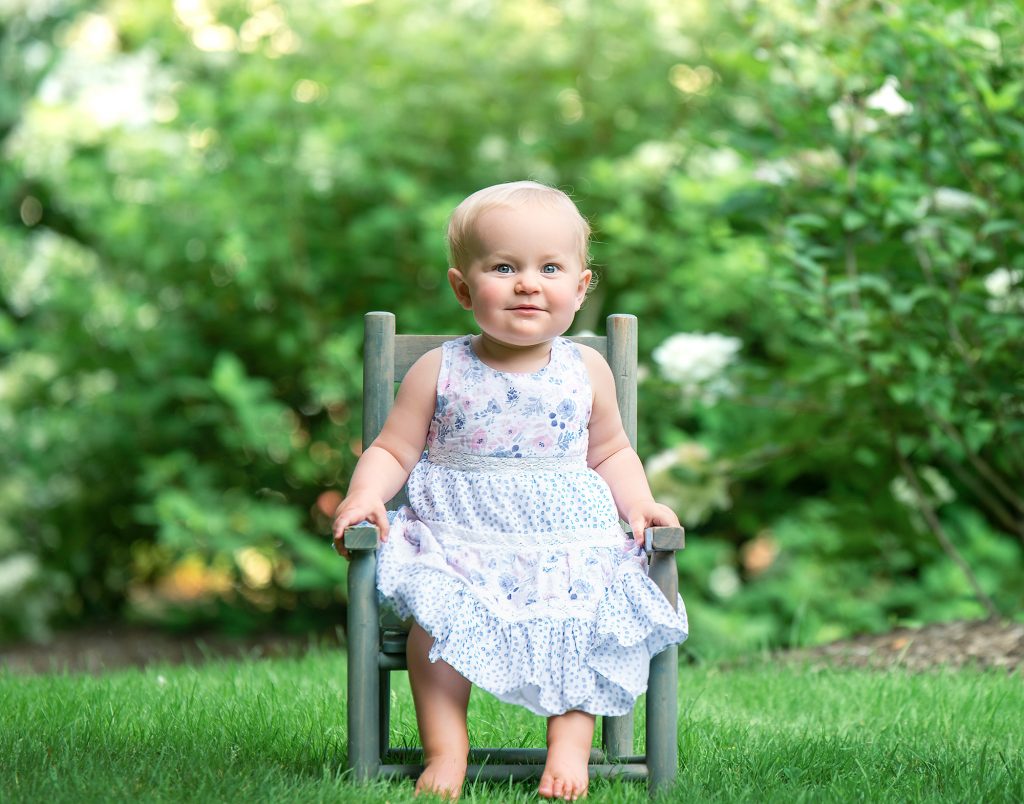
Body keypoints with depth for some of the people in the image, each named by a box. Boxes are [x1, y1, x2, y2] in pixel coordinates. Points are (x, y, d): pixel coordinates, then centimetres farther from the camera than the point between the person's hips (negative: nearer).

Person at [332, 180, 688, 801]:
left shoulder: (585, 371, 7)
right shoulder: (440, 372, 1)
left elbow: (610, 451, 19)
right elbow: (394, 450, 5)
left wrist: (640, 503, 2)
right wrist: (365, 495, -14)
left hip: (569, 540, 1)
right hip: (457, 538, -1)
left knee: (581, 616, -27)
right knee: (437, 609, -29)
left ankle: (570, 743, -13)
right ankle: (445, 750, -20)